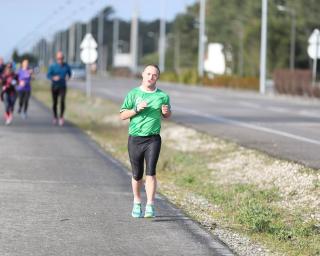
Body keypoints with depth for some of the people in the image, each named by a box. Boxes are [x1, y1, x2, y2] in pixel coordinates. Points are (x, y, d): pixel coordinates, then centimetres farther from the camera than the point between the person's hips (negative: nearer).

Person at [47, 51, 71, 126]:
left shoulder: (66, 66, -2)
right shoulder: (53, 66, -8)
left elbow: (69, 73, 17)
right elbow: (48, 75, -12)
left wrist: (68, 77, -4)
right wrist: (54, 78, -31)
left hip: (62, 87, 0)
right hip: (54, 86, 0)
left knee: (62, 101, -21)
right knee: (55, 103, 8)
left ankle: (61, 117, -12)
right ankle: (55, 117, 29)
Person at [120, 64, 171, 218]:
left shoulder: (162, 96, 6)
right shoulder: (133, 94, 3)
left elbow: (167, 116, 19)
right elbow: (122, 115, 2)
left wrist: (166, 112, -5)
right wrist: (137, 109, -13)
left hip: (153, 139, -1)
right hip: (135, 138, 1)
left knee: (150, 172, -12)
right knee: (137, 174, 8)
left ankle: (150, 206, -11)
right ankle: (137, 204, 27)